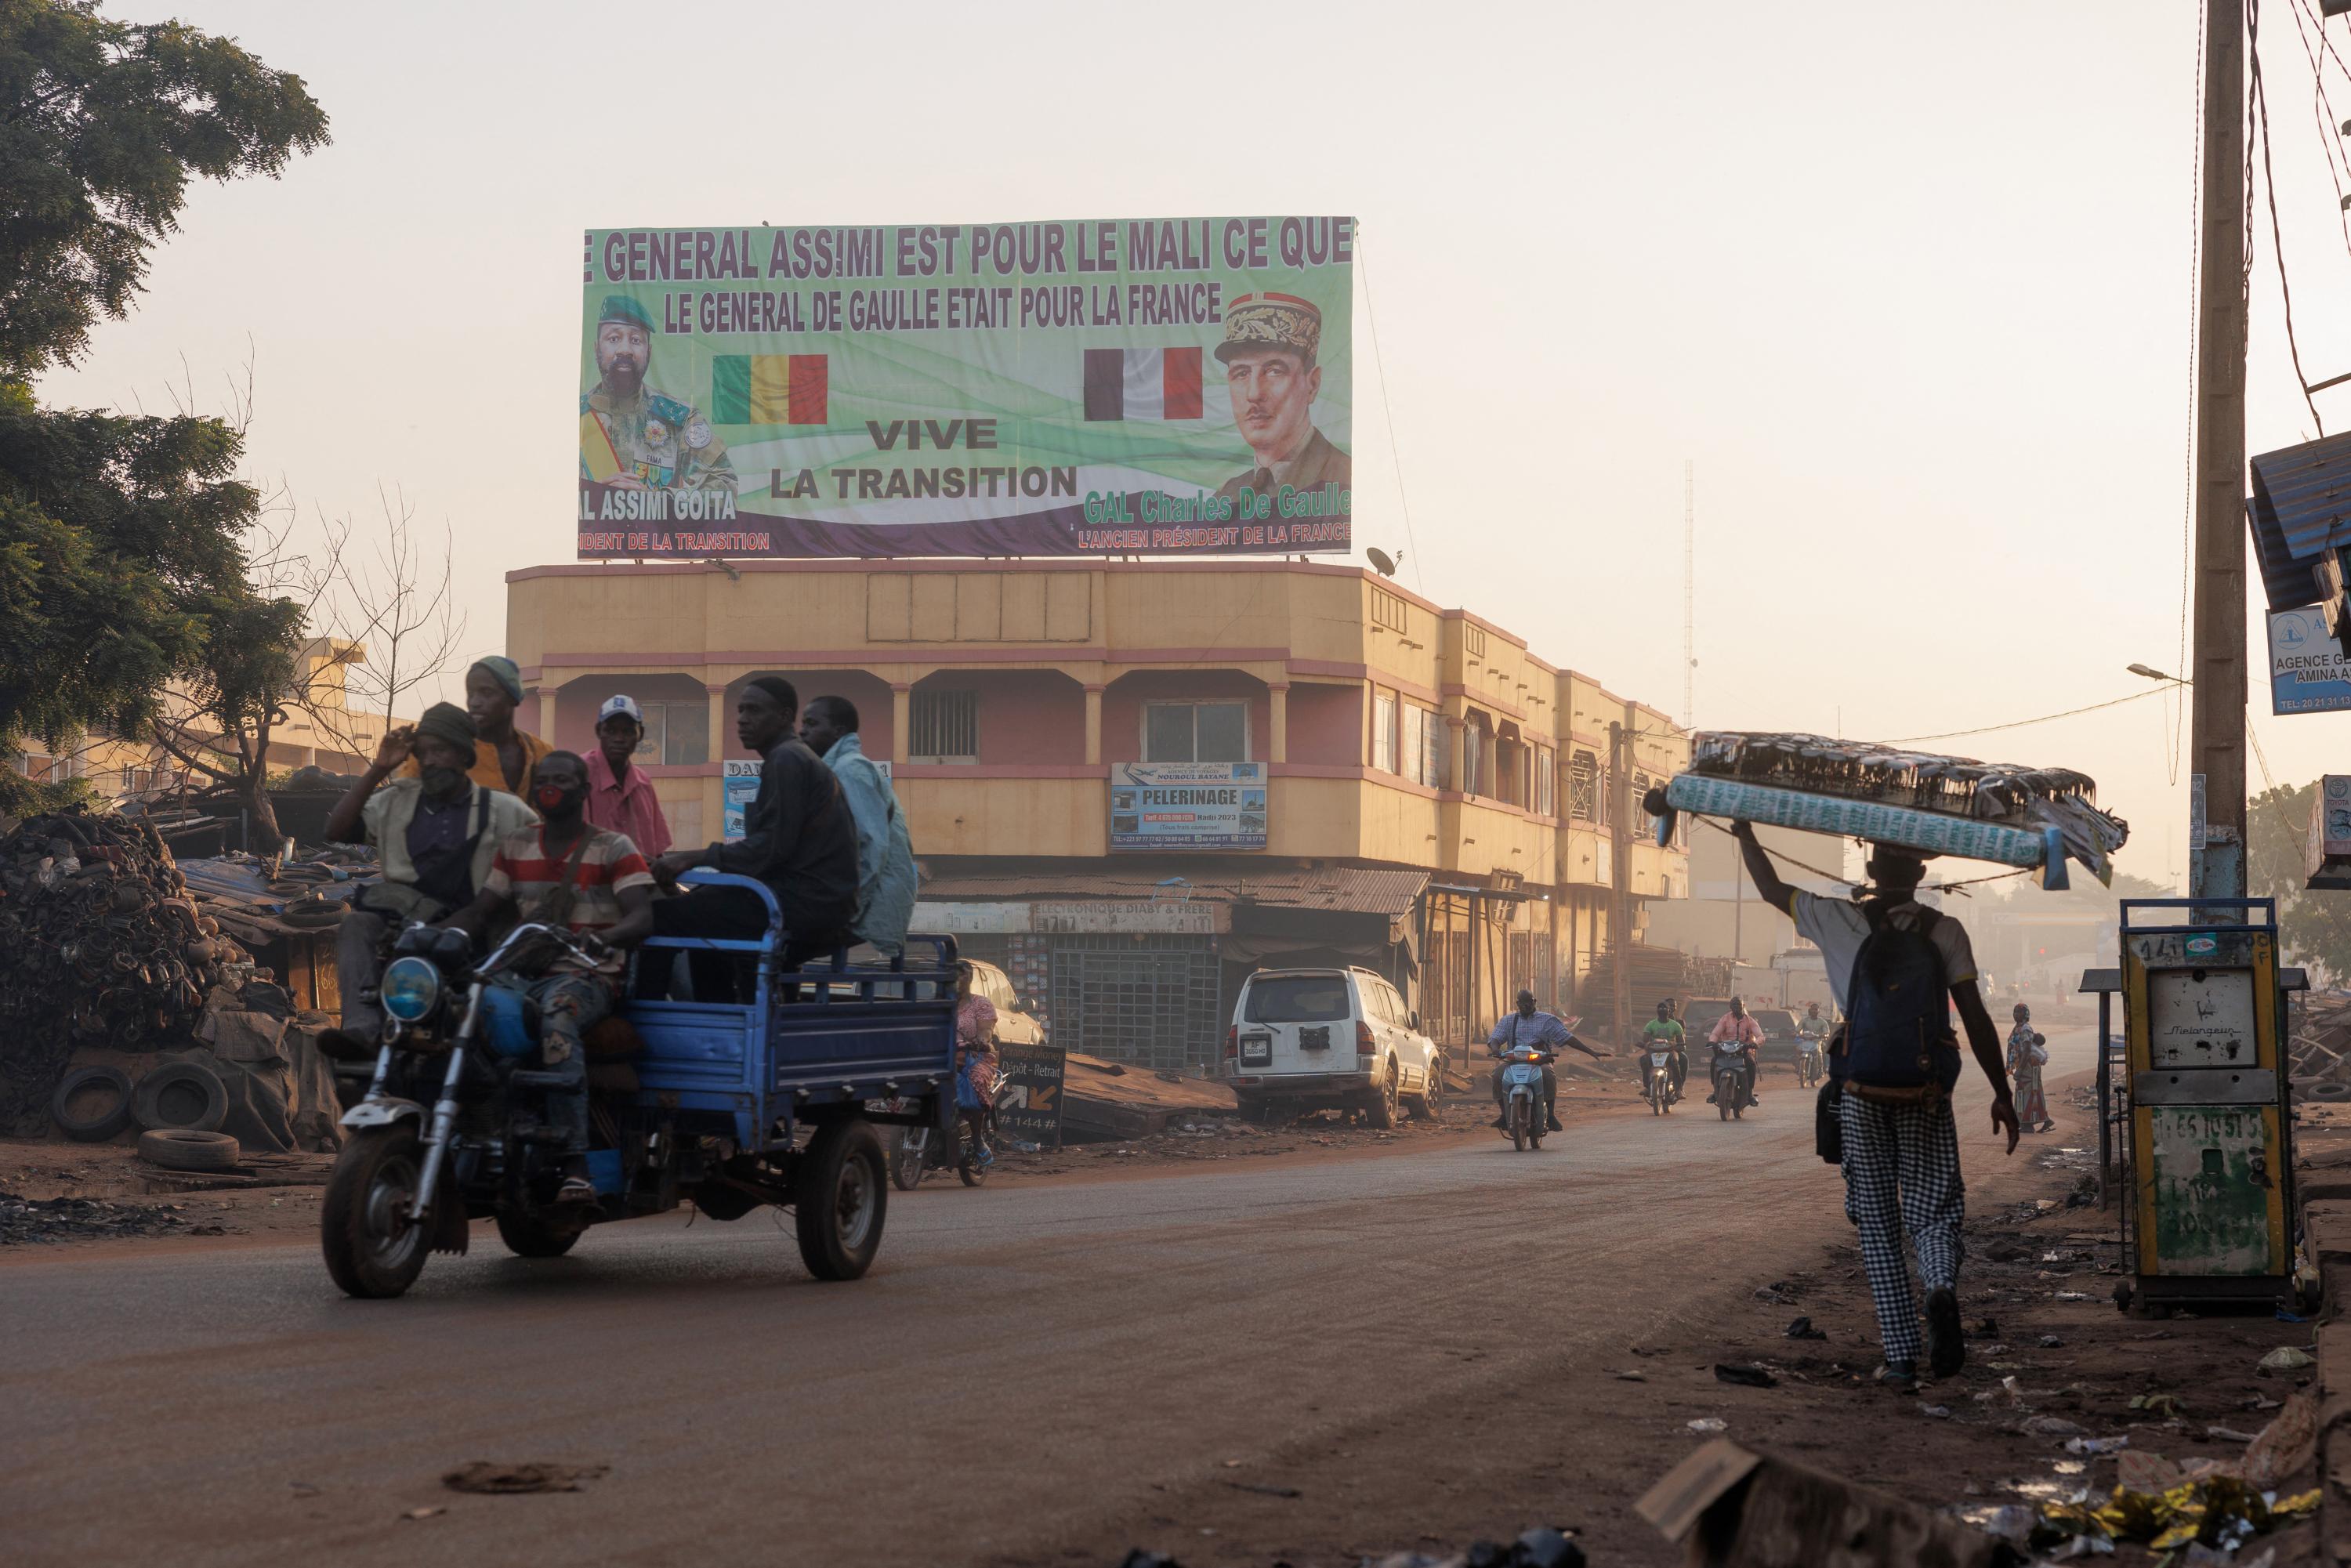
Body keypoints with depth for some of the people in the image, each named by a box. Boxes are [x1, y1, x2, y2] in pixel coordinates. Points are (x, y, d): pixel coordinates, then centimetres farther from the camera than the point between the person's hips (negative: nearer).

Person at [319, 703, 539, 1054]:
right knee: (356, 926, -31)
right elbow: (336, 831, 9)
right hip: (398, 911, 2)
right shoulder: (397, 800, 19)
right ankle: (362, 1028, -50)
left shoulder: (500, 810, 12)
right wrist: (378, 770, 5)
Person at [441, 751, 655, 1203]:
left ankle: (576, 1165, -48)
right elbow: (479, 911, 17)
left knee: (558, 1014, -41)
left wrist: (603, 938, -32)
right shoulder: (515, 846, 18)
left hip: (590, 975, -5)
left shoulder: (614, 848, 3)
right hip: (527, 974, 5)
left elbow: (642, 917, -9)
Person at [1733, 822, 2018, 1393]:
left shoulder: (1840, 921, 1)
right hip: (1926, 1098, 0)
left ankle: (1901, 1358, 2)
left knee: (1878, 1229, 7)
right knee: (1934, 1215, 7)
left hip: (1861, 1096, 0)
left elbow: (1772, 890, 15)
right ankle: (1943, 1288, -27)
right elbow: (1976, 1017, -2)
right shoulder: (1944, 932, 1)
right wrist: (2002, 1094, 4)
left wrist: (1744, 832, 30)